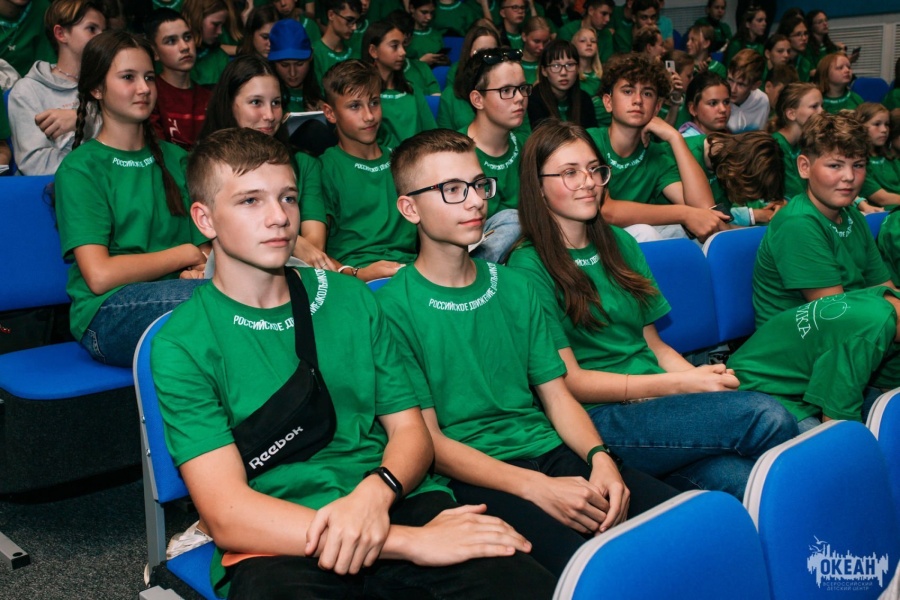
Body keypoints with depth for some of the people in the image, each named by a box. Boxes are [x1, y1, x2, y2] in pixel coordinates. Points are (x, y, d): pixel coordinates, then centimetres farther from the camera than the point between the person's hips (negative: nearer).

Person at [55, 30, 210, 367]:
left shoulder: (174, 159, 20)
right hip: (106, 316, -5)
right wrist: (185, 254, -2)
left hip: (175, 295, 5)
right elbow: (100, 275, -9)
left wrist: (200, 269, -10)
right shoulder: (80, 168, 2)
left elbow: (203, 245, 13)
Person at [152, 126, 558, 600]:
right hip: (278, 544, -1)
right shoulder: (183, 344, -1)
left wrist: (373, 494, -14)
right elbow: (227, 516, -10)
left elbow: (409, 428, 10)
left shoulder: (350, 298, 12)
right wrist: (412, 542, -18)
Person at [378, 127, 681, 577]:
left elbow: (556, 393, 13)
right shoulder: (394, 307, -5)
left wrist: (599, 456, -8)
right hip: (472, 477, -6)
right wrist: (538, 488, -18)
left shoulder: (514, 288, 14)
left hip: (553, 453, 6)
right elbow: (429, 440, -8)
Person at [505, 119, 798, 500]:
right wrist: (678, 384, -13)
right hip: (600, 419, -5)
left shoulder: (619, 244, 18)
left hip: (656, 401, 6)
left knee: (737, 479, -27)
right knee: (768, 417, -23)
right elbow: (569, 380, -7)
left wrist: (703, 378, -3)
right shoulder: (529, 267, -3)